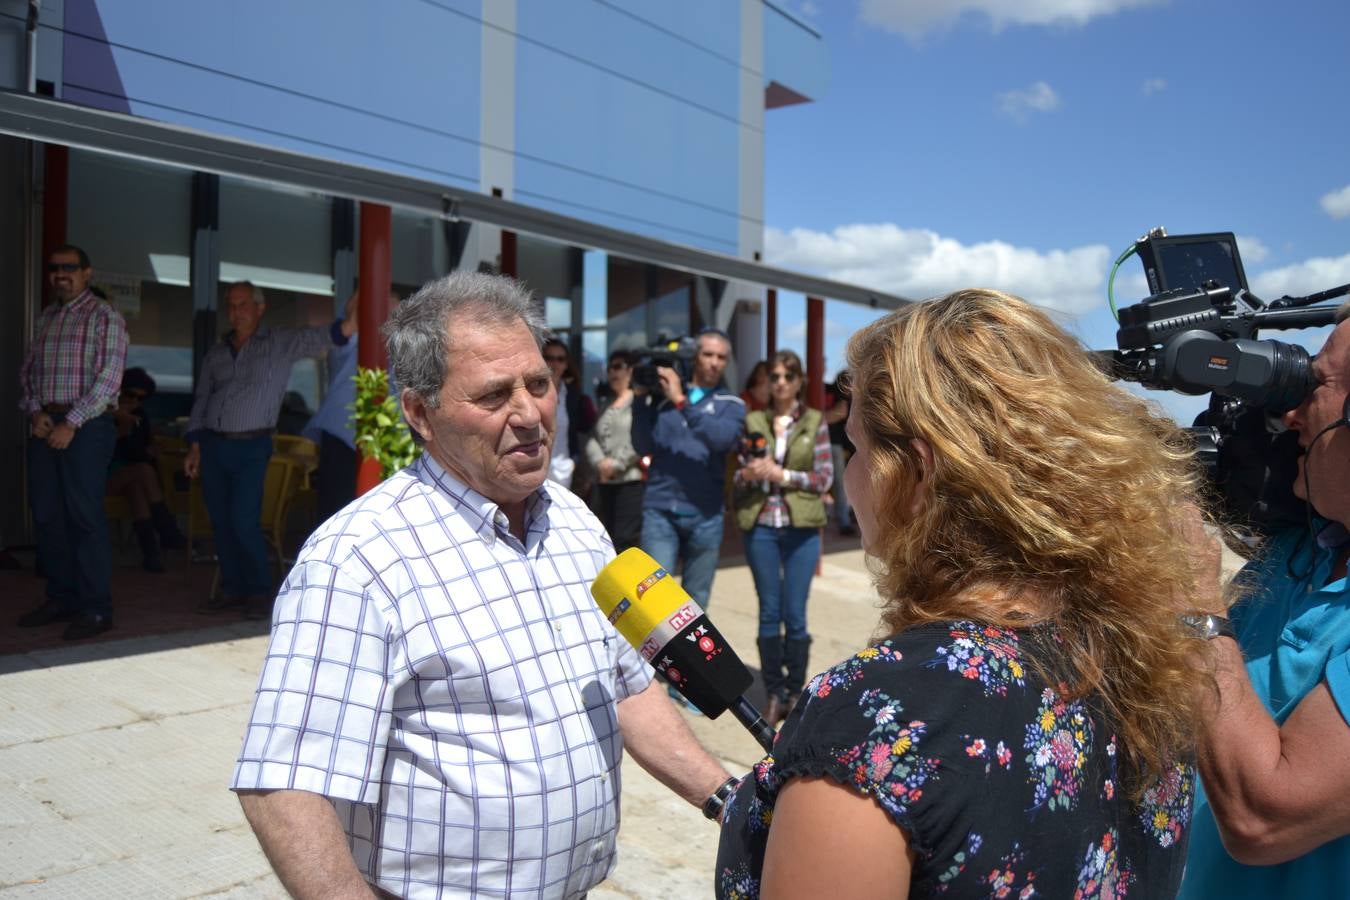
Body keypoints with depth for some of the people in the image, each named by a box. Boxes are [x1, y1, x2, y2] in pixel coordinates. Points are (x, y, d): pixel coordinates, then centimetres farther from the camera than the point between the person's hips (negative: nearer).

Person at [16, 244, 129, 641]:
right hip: (44, 426, 7)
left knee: (85, 515, -7)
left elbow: (109, 378, -11)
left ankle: (96, 608, -1)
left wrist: (71, 423, -15)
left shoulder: (104, 317, -4)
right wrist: (35, 411, -1)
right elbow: (28, 369, 17)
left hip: (86, 426, -6)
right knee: (46, 515, 8)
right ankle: (60, 598, 19)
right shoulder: (45, 318, 16)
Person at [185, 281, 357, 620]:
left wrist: (349, 322, -38)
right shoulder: (215, 354, 15)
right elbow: (201, 402, 18)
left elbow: (320, 338, -17)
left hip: (252, 447, -5)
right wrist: (195, 446, 10)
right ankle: (232, 588, 20)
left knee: (244, 521, -11)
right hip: (213, 445, 5)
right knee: (220, 522, 7)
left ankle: (259, 592, 4)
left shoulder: (281, 344, 1)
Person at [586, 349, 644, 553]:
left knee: (625, 538, -11)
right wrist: (600, 462, -10)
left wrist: (616, 464, -15)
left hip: (631, 480, -7)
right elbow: (592, 438, 9)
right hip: (604, 482, 7)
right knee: (609, 537, 11)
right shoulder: (605, 403, 19)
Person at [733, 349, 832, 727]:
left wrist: (780, 474, -11)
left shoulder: (815, 423, 4)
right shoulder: (753, 421, 8)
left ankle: (795, 692, 17)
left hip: (801, 527, -1)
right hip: (761, 526, 1)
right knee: (769, 613, 6)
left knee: (795, 614, 1)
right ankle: (775, 694, 17)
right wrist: (747, 474, -11)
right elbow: (740, 474, 11)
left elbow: (824, 478, -1)